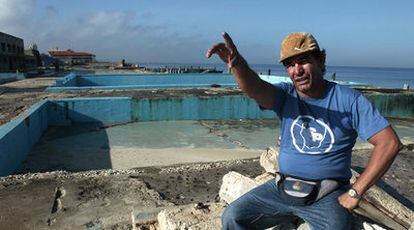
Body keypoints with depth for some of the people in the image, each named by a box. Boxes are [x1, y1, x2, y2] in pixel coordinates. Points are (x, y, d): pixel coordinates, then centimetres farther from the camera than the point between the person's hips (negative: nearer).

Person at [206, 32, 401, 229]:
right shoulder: (285, 95, 1)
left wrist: (355, 192, -10)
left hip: (327, 196, -2)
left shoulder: (349, 100, -5)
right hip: (281, 188, 3)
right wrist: (237, 63, -44)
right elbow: (255, 87, -21)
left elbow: (390, 143, -9)